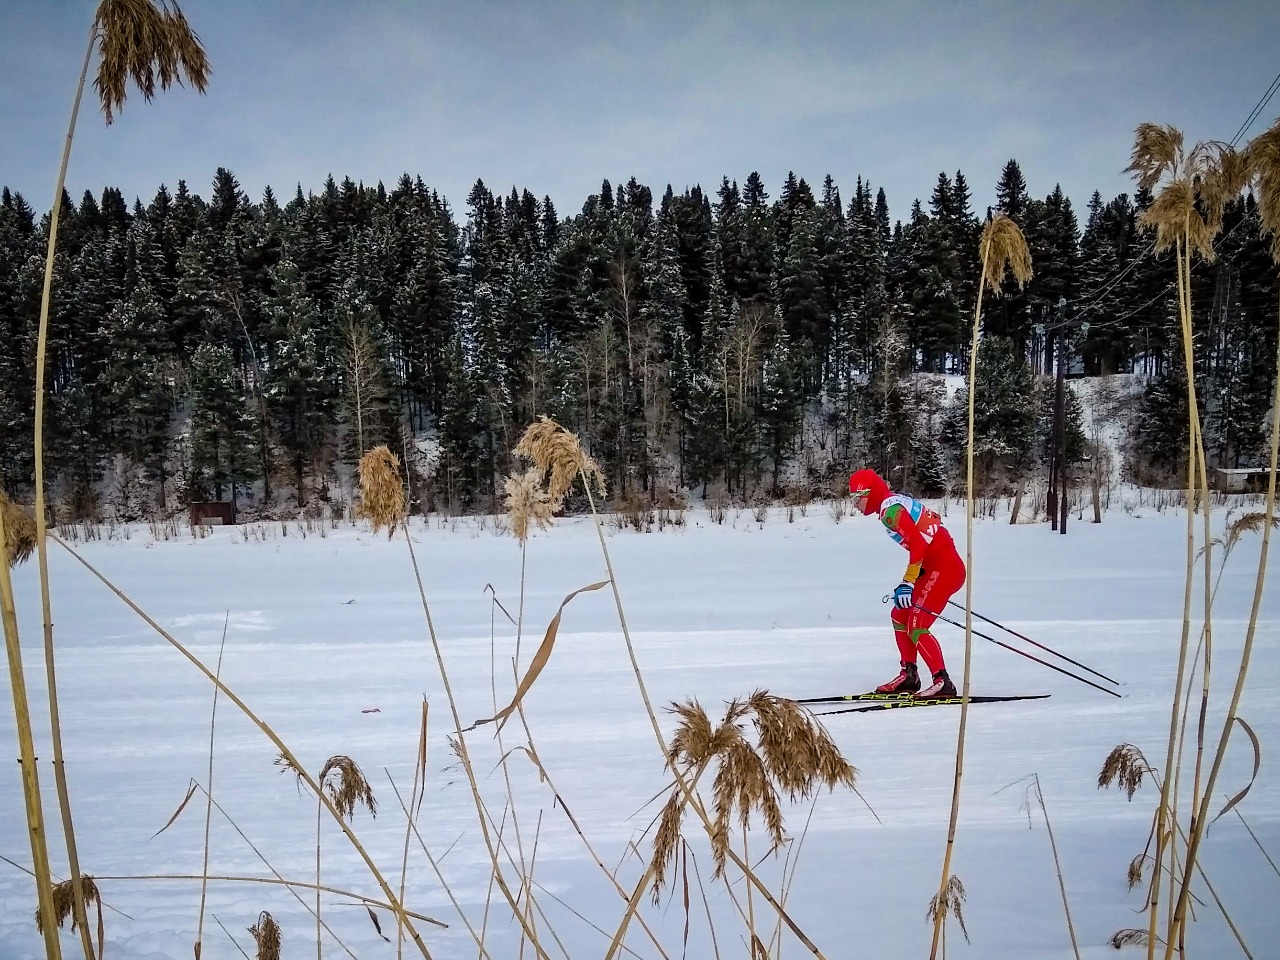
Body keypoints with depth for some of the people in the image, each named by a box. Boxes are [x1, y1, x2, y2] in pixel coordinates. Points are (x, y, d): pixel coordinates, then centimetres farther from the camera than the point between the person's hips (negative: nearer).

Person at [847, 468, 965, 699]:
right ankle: (909, 675, 21)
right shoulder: (896, 503, 14)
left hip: (944, 567, -10)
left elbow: (917, 544, -23)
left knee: (916, 626, -13)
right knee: (899, 617, 15)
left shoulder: (890, 508, -14)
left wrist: (907, 583, -22)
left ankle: (943, 682, -12)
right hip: (935, 567, 10)